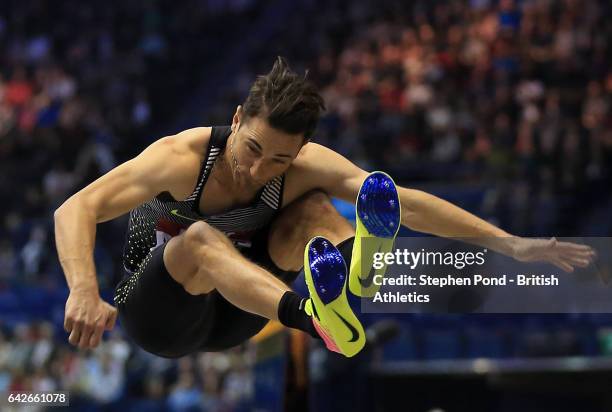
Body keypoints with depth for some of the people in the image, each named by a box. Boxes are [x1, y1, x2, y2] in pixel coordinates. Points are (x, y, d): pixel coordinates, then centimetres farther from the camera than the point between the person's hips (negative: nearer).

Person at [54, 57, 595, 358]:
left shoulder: (303, 167, -14)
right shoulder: (183, 159, -25)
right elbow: (75, 209, -34)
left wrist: (509, 244, -26)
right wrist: (84, 292, -52)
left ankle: (357, 262, -51)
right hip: (155, 317, -4)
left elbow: (406, 203, -19)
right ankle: (309, 316, -63)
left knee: (314, 206, -16)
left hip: (227, 317, 4)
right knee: (202, 237, -37)